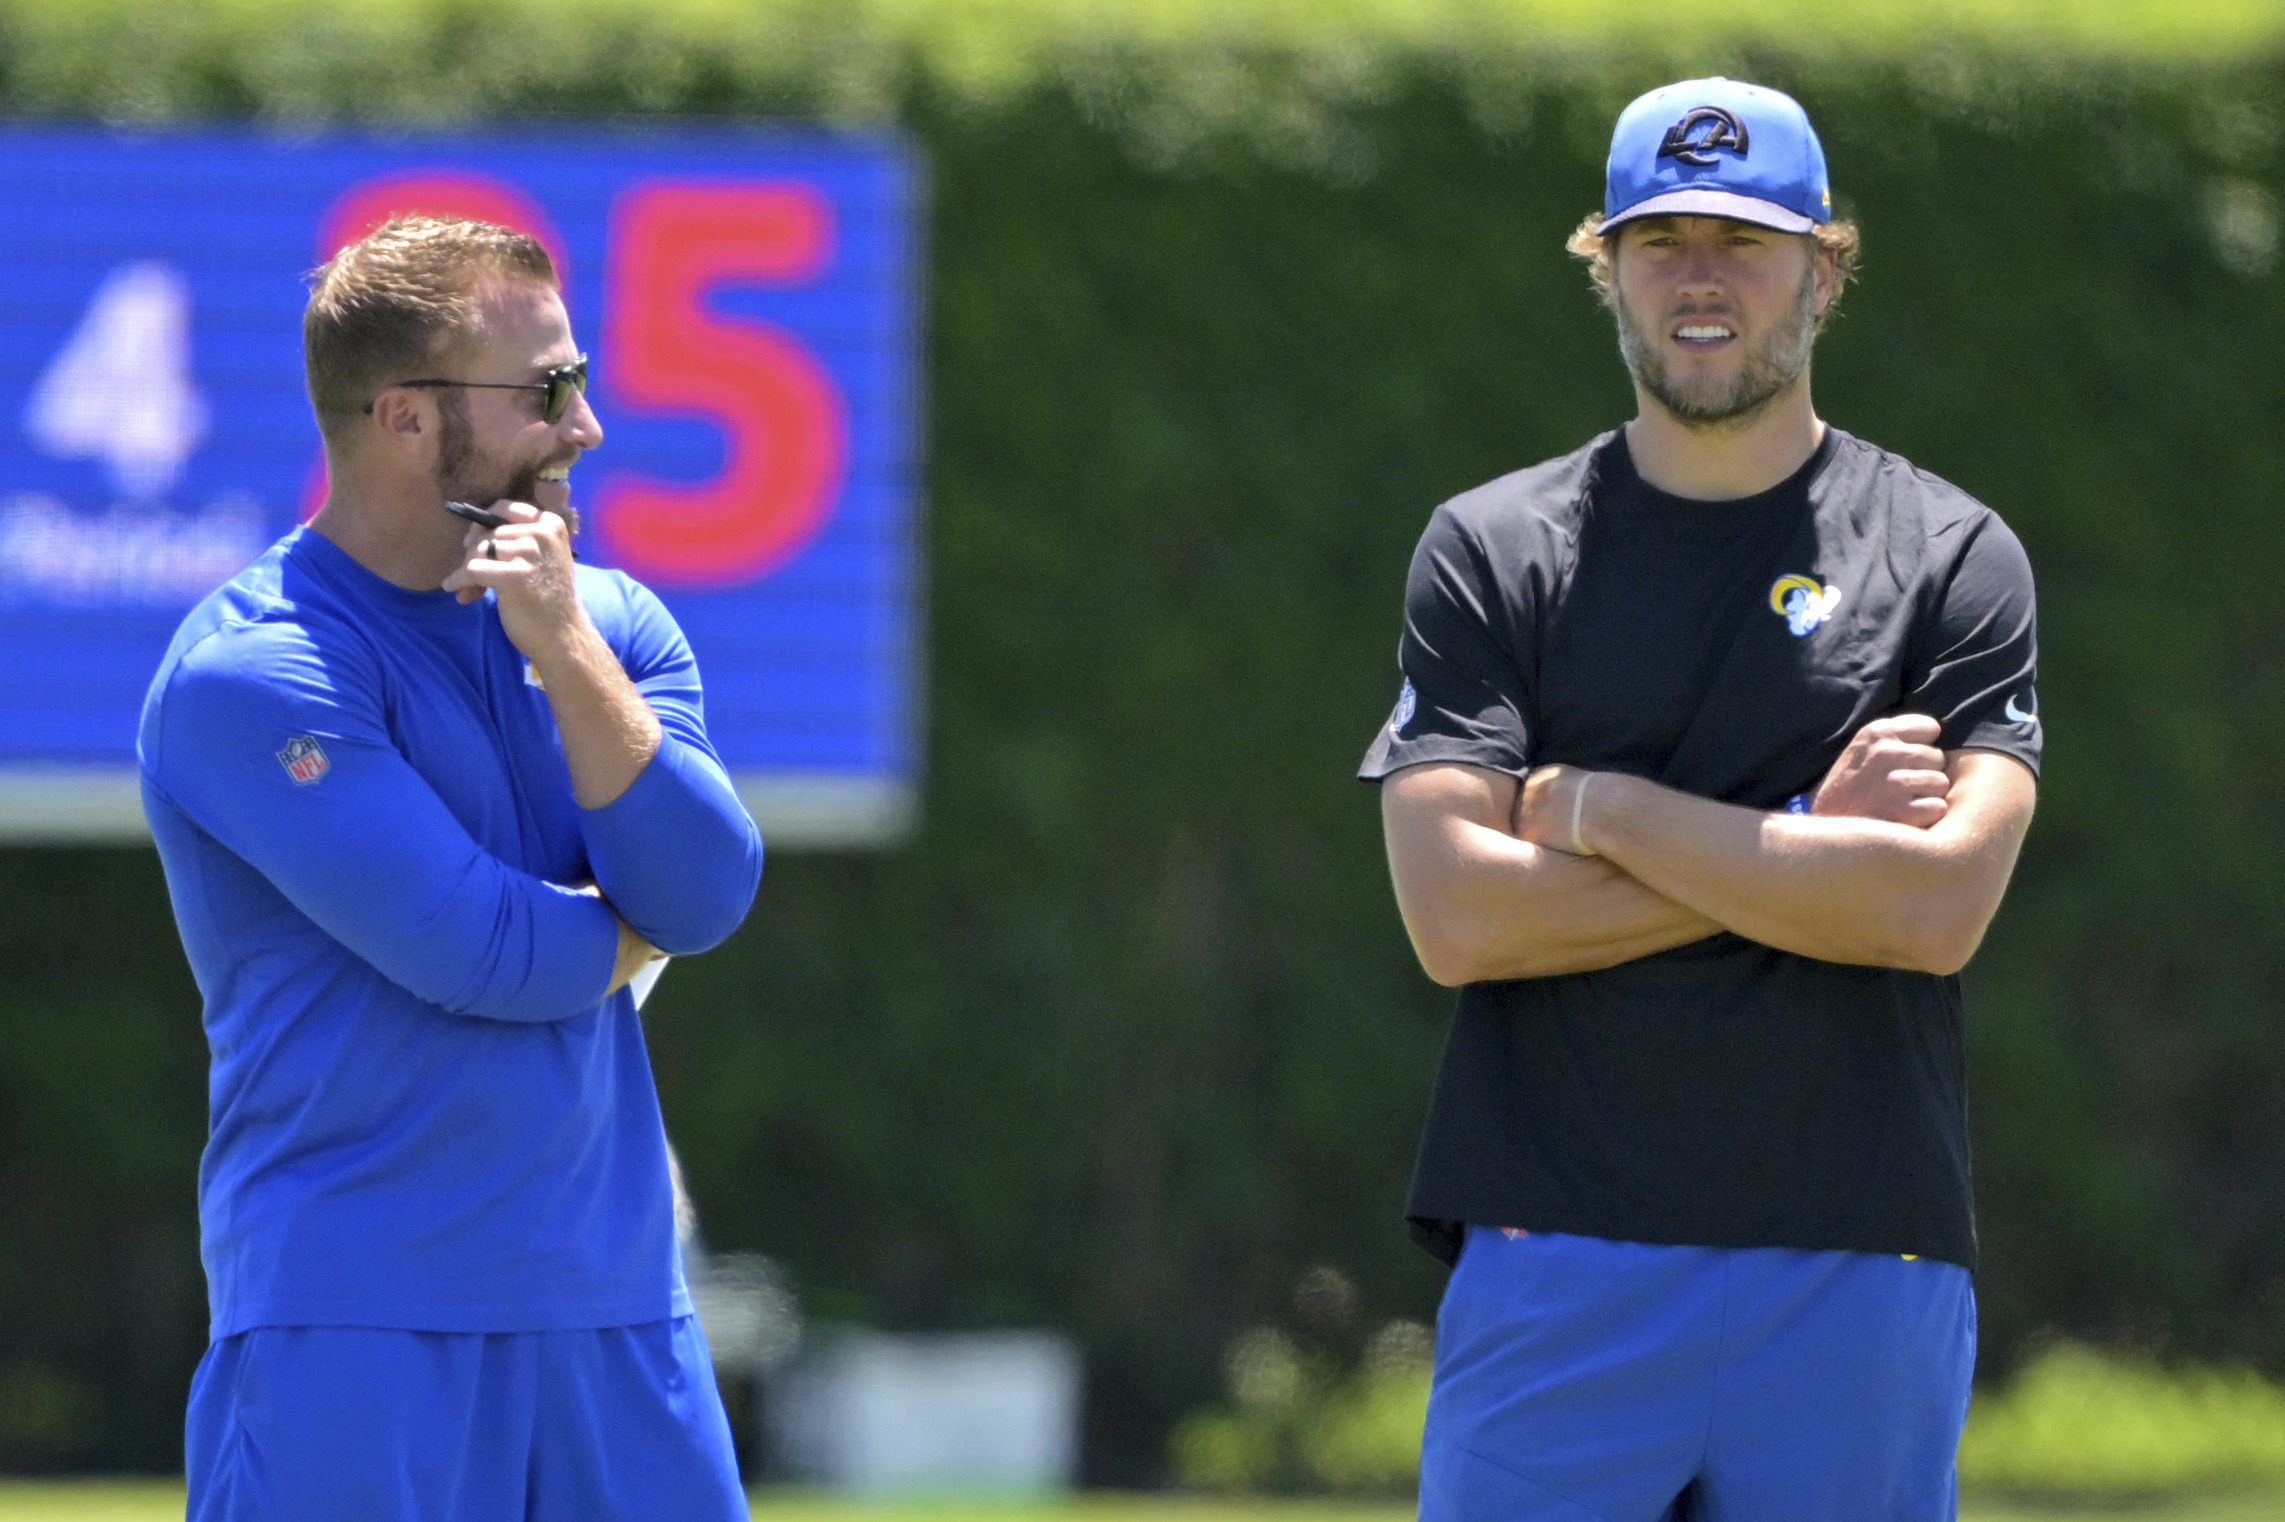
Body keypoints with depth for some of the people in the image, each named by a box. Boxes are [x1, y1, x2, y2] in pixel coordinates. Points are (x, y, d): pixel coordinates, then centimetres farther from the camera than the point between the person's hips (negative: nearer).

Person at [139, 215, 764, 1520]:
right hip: (356, 1331, -6)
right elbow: (483, 956, -16)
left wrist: (567, 650, -12)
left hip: (617, 1308, 6)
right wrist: (643, 923, 4)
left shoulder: (611, 624, 12)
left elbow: (710, 890, -3)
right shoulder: (249, 673, -11)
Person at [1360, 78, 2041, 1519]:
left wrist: (1602, 810, -7)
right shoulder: (1488, 553, 8)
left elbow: (1941, 906, -9)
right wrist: (1812, 846, -7)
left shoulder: (1952, 557, 6)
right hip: (1558, 1276, 0)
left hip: (1858, 1277, 0)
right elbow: (1457, 915, -5)